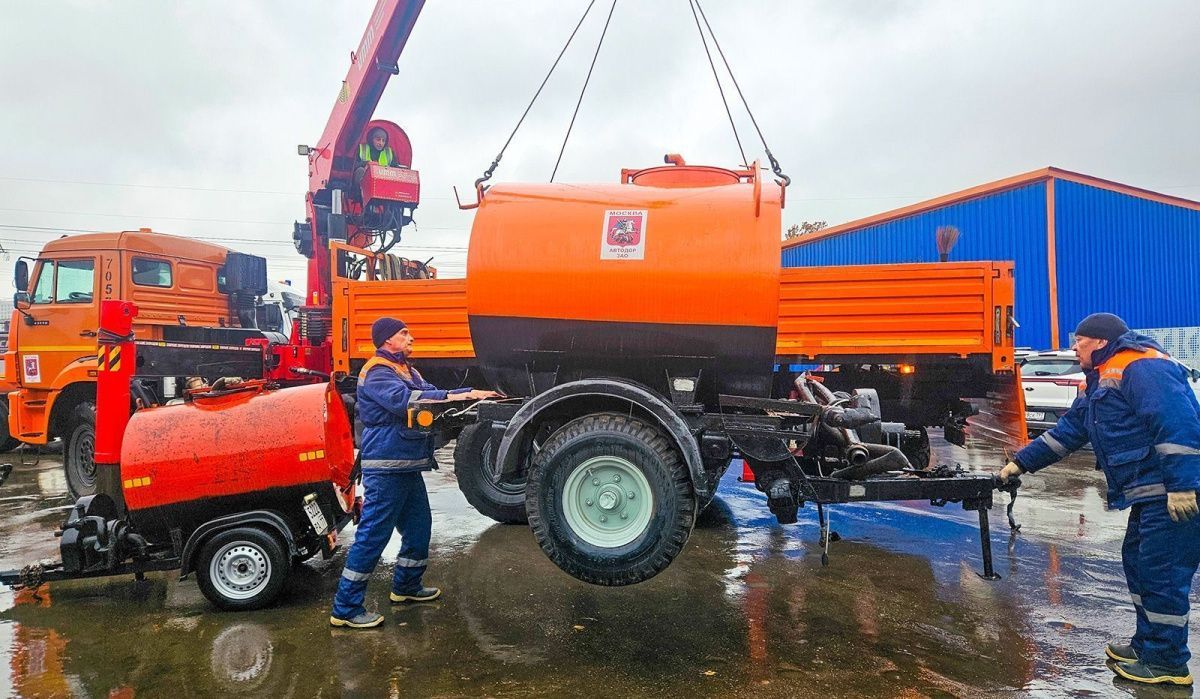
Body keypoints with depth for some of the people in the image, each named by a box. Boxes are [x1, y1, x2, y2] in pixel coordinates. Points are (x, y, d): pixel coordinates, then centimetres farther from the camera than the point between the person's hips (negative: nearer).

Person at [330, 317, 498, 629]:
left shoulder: (406, 369, 18)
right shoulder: (377, 372, -14)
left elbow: (430, 393, 17)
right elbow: (402, 399, -29)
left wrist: (471, 393, 4)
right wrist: (451, 397, -33)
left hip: (407, 466, 10)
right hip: (386, 466, -10)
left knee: (418, 524, 19)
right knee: (373, 534, -7)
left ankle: (406, 586, 36)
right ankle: (345, 608, 2)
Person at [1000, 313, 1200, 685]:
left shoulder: (1141, 367, -15)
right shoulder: (1101, 383, 19)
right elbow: (1066, 432, 23)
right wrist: (1019, 463, 21)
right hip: (1150, 495, 11)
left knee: (1161, 574, -4)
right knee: (1138, 564, 17)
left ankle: (1168, 663, 7)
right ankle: (1148, 644, 29)